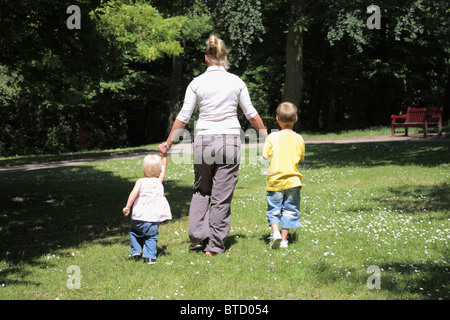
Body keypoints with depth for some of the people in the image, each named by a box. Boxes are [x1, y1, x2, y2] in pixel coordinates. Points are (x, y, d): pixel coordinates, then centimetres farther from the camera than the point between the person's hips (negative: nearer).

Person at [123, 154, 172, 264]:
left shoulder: (140, 181, -2)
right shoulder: (159, 181, 5)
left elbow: (134, 192, -18)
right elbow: (163, 168, 19)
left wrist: (127, 207, -18)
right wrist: (164, 155, 31)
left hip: (139, 218, -1)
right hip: (154, 219, 1)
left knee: (134, 232, 24)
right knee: (151, 237, 11)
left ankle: (135, 251, 20)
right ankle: (150, 256, -3)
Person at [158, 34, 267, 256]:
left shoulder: (197, 83, -1)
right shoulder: (236, 82, 0)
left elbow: (183, 117, 0)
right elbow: (251, 114, 7)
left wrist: (168, 143, 9)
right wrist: (266, 136, 20)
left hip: (203, 140, 1)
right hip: (230, 140, 0)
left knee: (201, 190, 19)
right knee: (222, 195, 5)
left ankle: (197, 236, 7)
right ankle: (214, 246, 8)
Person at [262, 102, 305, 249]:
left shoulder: (272, 137, -8)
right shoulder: (299, 139, -1)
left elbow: (265, 155, -7)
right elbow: (301, 158, 8)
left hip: (275, 180, -1)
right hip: (293, 180, 1)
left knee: (273, 208, 10)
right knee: (289, 209, 9)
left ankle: (275, 231, -9)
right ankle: (284, 239, 8)